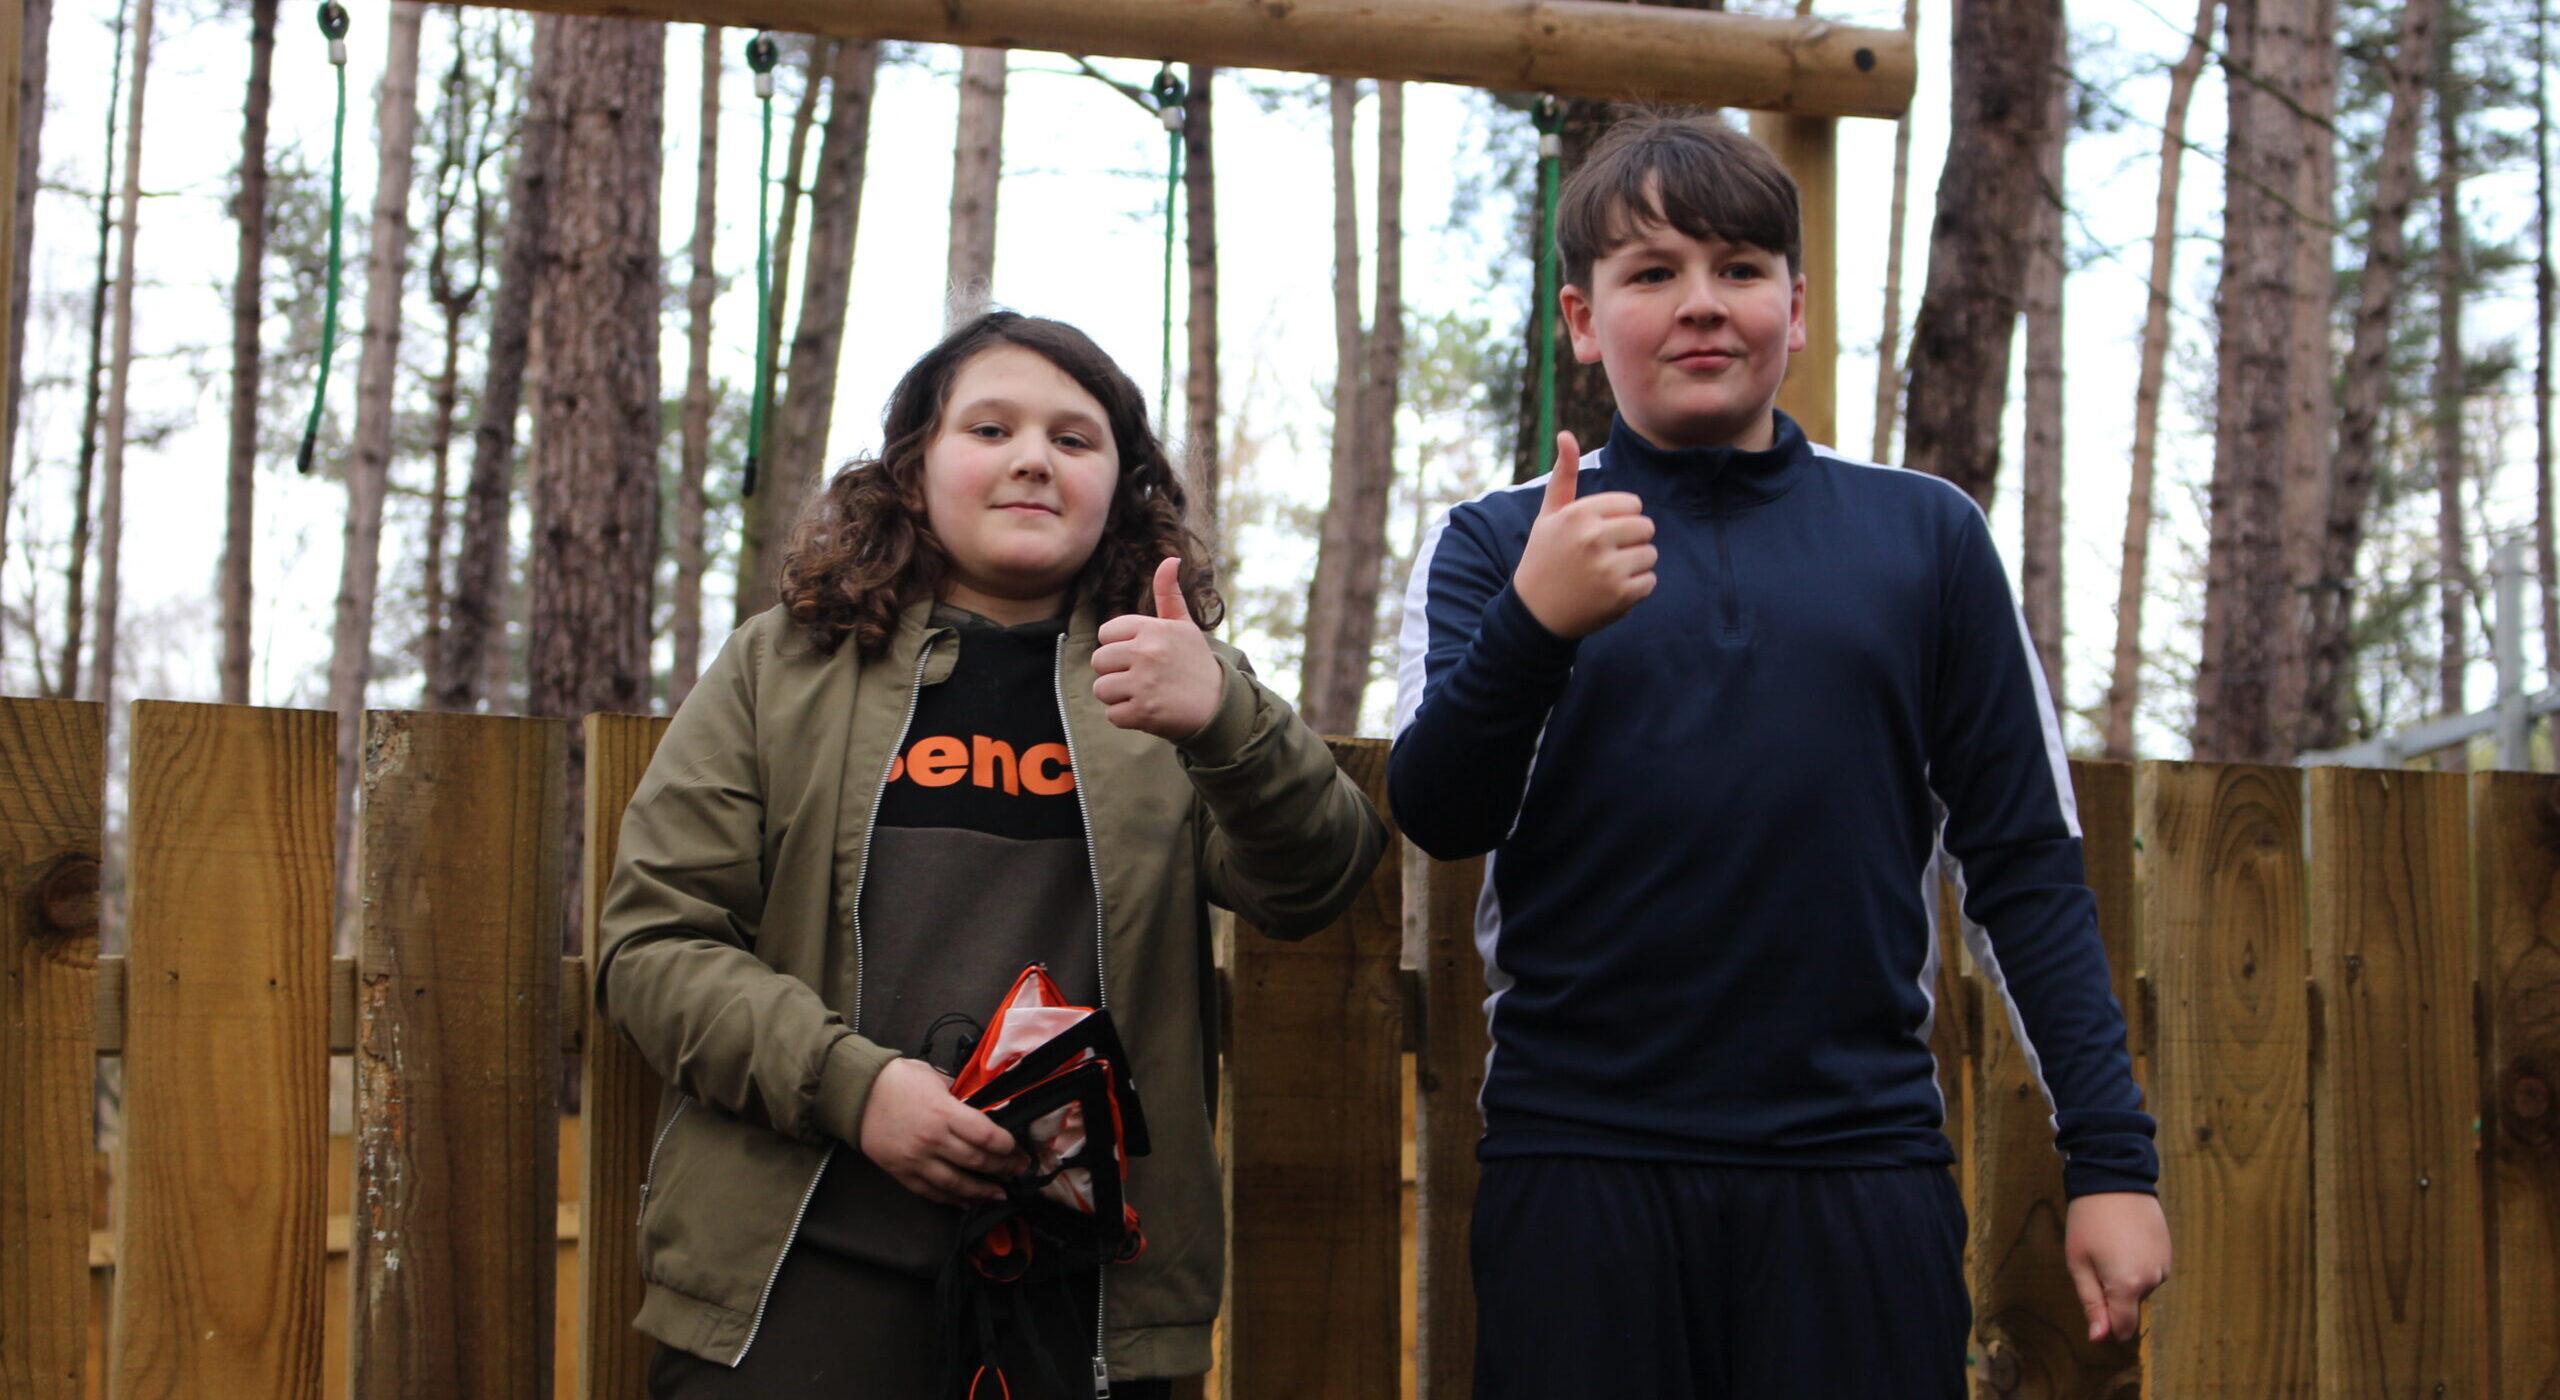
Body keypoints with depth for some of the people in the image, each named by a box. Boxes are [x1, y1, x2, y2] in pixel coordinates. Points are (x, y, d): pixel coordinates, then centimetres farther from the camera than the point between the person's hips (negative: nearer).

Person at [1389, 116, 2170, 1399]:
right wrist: (1535, 624, -22)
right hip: (1581, 1160, 0)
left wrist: (2110, 1153, 4)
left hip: (1859, 1158, 1)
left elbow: (2024, 863, 9)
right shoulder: (1496, 546, 6)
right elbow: (1440, 818, -5)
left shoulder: (1926, 537, 8)